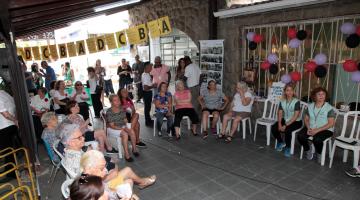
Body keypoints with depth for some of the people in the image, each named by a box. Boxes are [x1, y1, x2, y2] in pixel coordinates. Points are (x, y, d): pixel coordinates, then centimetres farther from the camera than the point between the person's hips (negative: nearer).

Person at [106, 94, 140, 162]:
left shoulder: (122, 109, 3)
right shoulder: (109, 112, -14)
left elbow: (125, 120, 8)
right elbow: (112, 126, -16)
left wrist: (125, 127, -11)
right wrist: (122, 128, -24)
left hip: (122, 126, 6)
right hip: (112, 129, -5)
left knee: (132, 131, -22)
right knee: (125, 134, -31)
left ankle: (134, 149, -6)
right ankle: (126, 154, -29)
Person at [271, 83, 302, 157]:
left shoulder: (296, 101, -16)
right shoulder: (282, 101, 1)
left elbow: (296, 116, -20)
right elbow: (280, 114, 0)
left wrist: (286, 125, -23)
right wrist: (279, 124, -17)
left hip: (296, 121, -5)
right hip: (285, 120, 5)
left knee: (287, 130, -33)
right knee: (273, 128, -16)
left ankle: (288, 147, -7)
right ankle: (280, 142, 12)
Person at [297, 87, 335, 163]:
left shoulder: (329, 108, -8)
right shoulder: (310, 106, 7)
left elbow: (331, 123, -12)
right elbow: (306, 119, 11)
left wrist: (317, 130, -20)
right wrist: (308, 128, -10)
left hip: (325, 129, -4)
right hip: (311, 128, 4)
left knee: (317, 139, -34)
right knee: (300, 136, -23)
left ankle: (320, 154, 1)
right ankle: (308, 150, 7)